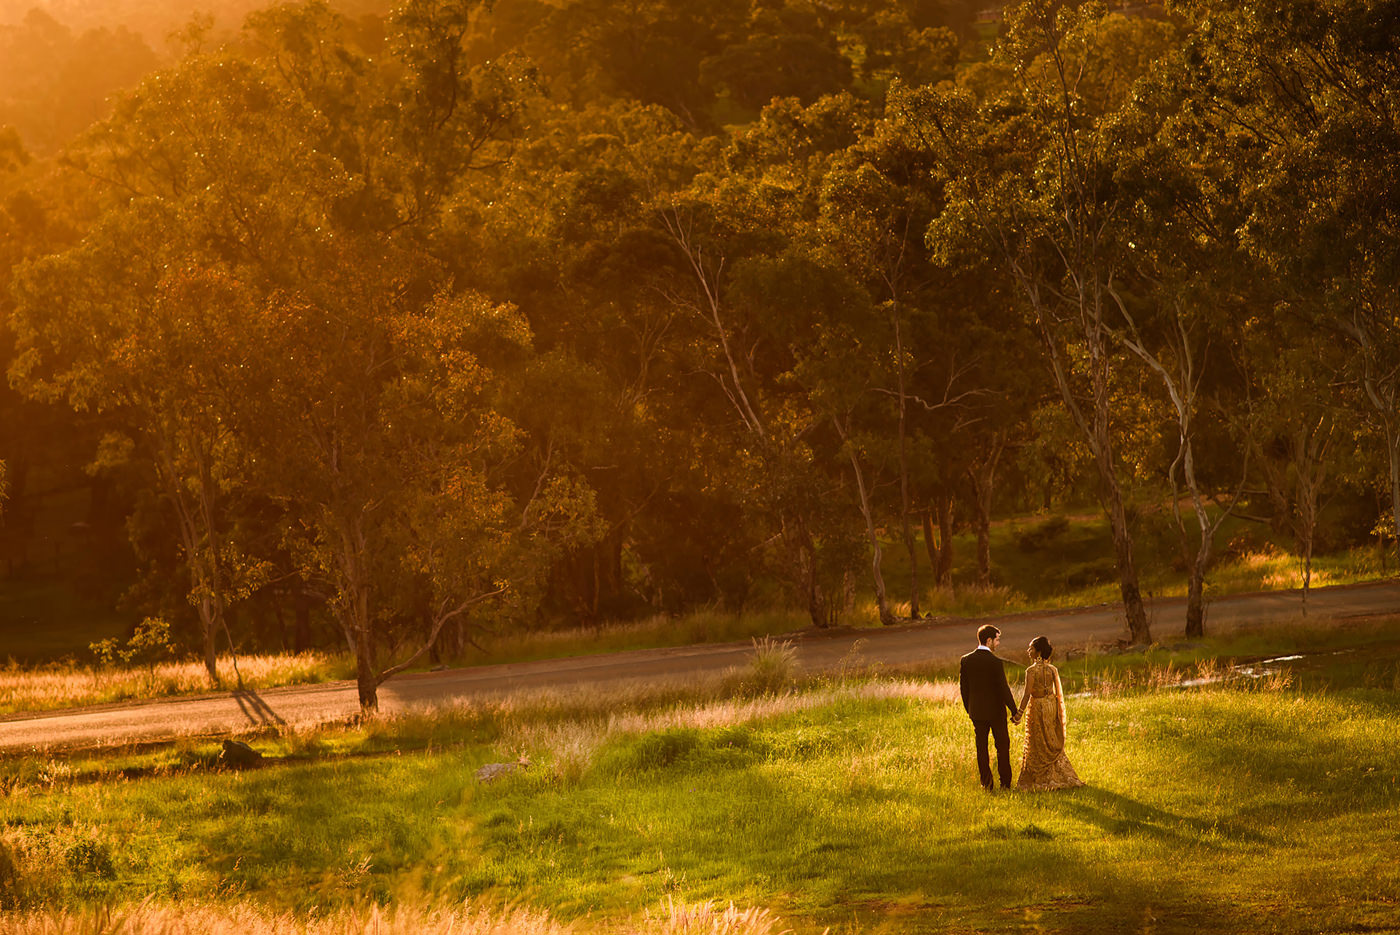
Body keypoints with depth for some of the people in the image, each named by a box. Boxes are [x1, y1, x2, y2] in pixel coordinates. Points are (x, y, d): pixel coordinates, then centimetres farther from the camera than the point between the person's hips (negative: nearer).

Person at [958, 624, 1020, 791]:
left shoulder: (965, 661, -4)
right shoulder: (996, 663, -18)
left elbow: (963, 688, 3)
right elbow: (1004, 689, -16)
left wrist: (969, 709, 15)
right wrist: (1014, 712, -7)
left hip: (977, 712, 3)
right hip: (996, 711, -3)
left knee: (981, 748, 10)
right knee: (1002, 746, 11)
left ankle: (986, 783, 9)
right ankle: (1005, 783, 14)